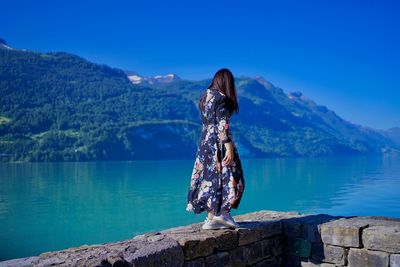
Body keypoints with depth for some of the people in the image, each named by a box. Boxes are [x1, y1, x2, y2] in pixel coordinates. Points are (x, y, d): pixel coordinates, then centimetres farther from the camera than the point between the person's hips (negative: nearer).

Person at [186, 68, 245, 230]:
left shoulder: (205, 97, 13)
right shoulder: (222, 98, -12)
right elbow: (223, 125, -18)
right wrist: (229, 148, -18)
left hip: (205, 142, 8)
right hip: (219, 142, -8)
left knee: (209, 179, 8)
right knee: (227, 177, 4)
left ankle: (212, 217, 11)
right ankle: (223, 213, 4)